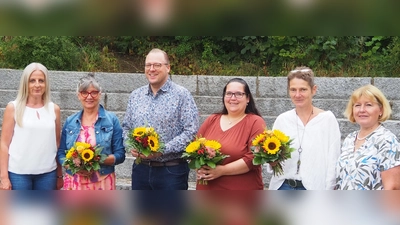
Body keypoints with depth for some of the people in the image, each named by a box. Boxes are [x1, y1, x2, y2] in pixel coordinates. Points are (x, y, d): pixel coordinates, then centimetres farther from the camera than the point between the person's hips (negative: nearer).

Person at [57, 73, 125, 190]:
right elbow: (61, 154, 12)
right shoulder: (70, 122, 12)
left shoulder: (111, 120, 4)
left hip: (102, 184, -2)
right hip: (74, 184, 2)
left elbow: (120, 155, 1)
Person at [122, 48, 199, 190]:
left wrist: (163, 150, -20)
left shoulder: (182, 95, -7)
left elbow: (191, 131, -13)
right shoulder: (135, 96, 10)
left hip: (172, 171, -5)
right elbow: (126, 127, 16)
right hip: (141, 169, 5)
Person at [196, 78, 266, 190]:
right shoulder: (211, 120, 11)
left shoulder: (255, 122, -4)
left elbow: (254, 158, -15)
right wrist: (200, 168, -9)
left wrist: (222, 170, -19)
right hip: (208, 192, 4)